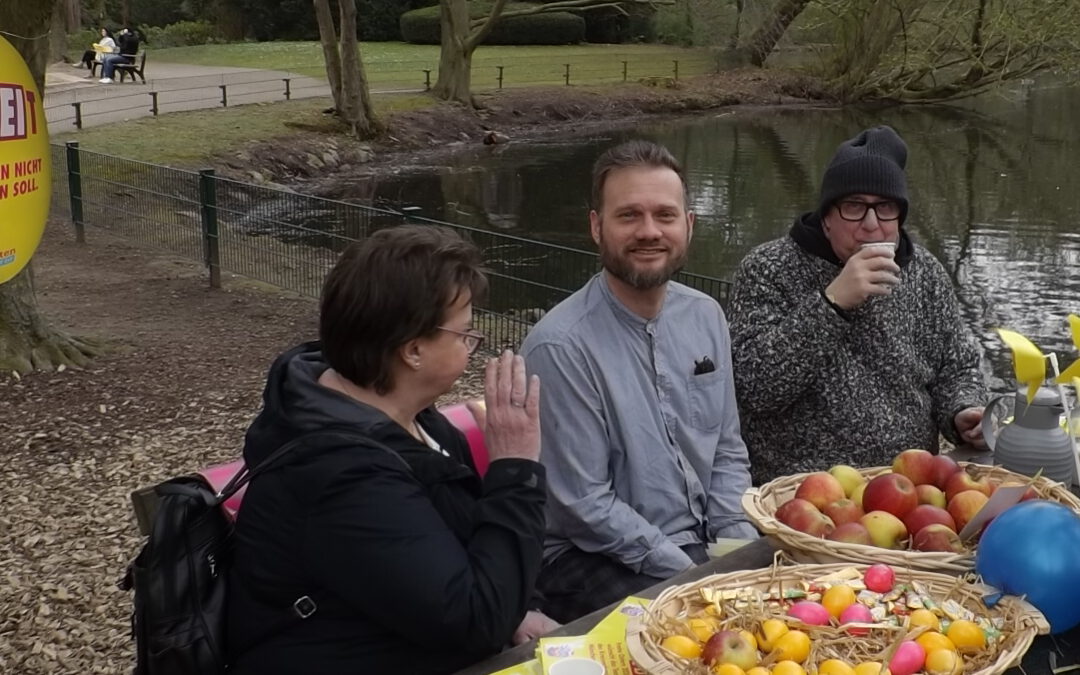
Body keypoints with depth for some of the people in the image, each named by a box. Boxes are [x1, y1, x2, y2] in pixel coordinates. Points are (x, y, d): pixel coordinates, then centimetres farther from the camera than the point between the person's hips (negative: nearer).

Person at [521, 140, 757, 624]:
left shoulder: (705, 316, 5)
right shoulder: (560, 346, -17)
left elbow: (727, 451, 12)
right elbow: (584, 503, -16)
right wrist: (691, 575, -17)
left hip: (701, 546, 7)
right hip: (592, 559, -6)